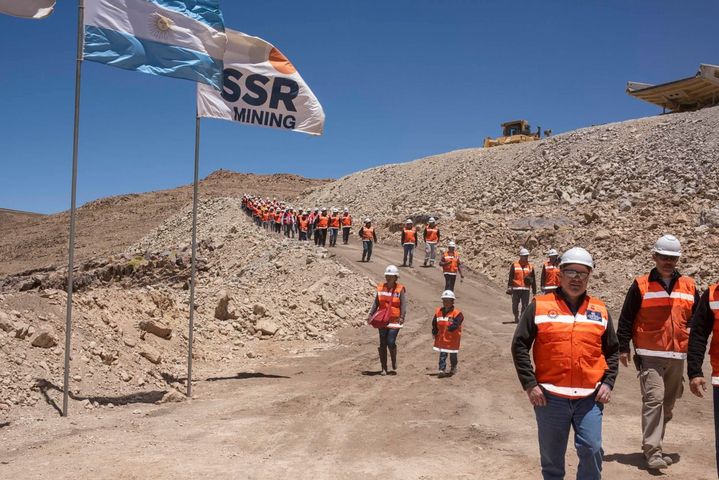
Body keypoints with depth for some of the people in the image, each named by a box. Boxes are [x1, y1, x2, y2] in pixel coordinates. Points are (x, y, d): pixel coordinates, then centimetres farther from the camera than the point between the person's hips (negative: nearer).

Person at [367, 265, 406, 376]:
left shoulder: (400, 289, -3)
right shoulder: (381, 288, 8)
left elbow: (403, 304, -9)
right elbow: (376, 303, 12)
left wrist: (402, 317, -21)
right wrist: (370, 315, 3)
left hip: (394, 320, -4)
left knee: (391, 342, -12)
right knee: (382, 344, 5)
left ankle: (394, 366, 12)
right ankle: (384, 368, 14)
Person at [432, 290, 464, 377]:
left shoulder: (456, 313, -11)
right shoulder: (438, 312, 4)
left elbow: (456, 324, -21)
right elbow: (434, 323, 11)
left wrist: (450, 328, -34)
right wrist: (434, 332, 7)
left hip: (452, 338, -3)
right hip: (441, 337, 3)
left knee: (453, 354, 11)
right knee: (442, 354, 1)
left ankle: (453, 368, 32)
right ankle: (441, 370, 2)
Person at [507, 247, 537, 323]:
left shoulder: (530, 266, 10)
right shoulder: (514, 265, 4)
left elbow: (533, 280, 12)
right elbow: (510, 278, 3)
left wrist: (534, 291, 11)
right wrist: (509, 288, -5)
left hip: (526, 289, 1)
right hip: (516, 289, -1)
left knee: (525, 306, -2)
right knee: (515, 305, 4)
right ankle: (516, 317, 24)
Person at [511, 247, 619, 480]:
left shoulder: (600, 310, 10)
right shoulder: (539, 306, 2)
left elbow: (612, 351, 17)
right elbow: (519, 346, 0)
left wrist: (608, 382, 3)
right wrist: (530, 384, -6)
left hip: (589, 397, 1)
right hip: (549, 397, -1)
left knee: (591, 449, -7)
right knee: (552, 456, 9)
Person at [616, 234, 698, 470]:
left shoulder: (689, 286, 9)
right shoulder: (641, 286, -3)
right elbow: (626, 318, -1)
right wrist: (623, 347, -3)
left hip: (677, 356, 5)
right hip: (650, 355, -5)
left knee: (667, 404, 12)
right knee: (654, 400, -15)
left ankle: (653, 446, 26)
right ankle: (652, 451, -13)